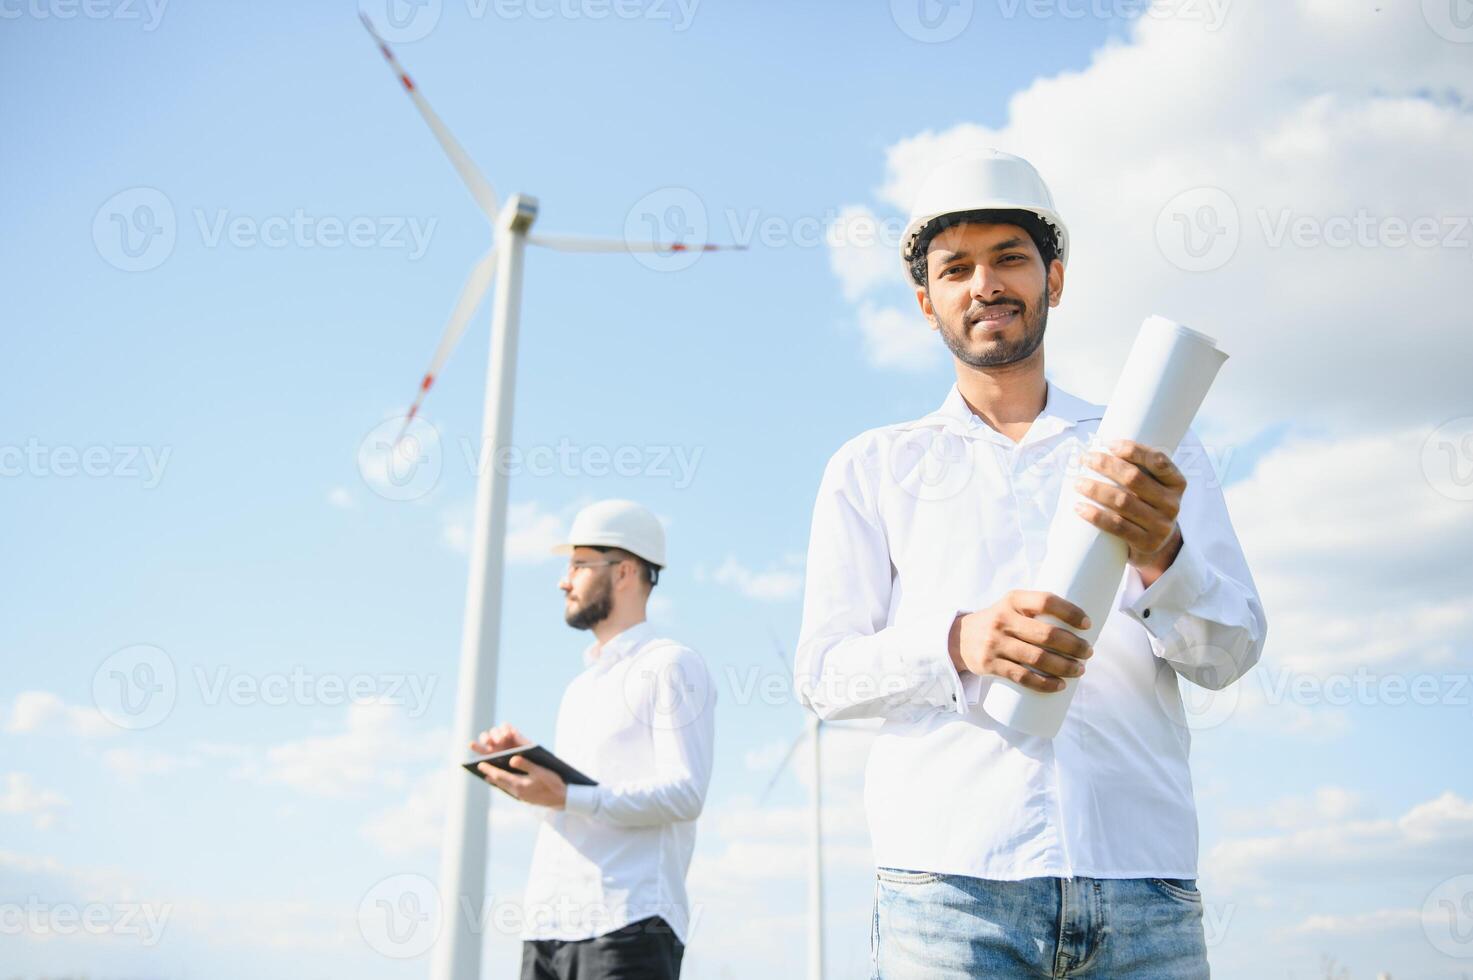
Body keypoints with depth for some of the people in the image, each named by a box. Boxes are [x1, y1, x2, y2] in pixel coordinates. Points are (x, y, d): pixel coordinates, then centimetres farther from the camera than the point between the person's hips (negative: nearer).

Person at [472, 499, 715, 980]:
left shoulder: (671, 666, -3)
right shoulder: (579, 687, 22)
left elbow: (684, 794, -14)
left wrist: (565, 796, -22)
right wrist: (525, 762, 7)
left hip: (628, 924, -7)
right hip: (547, 924, 8)